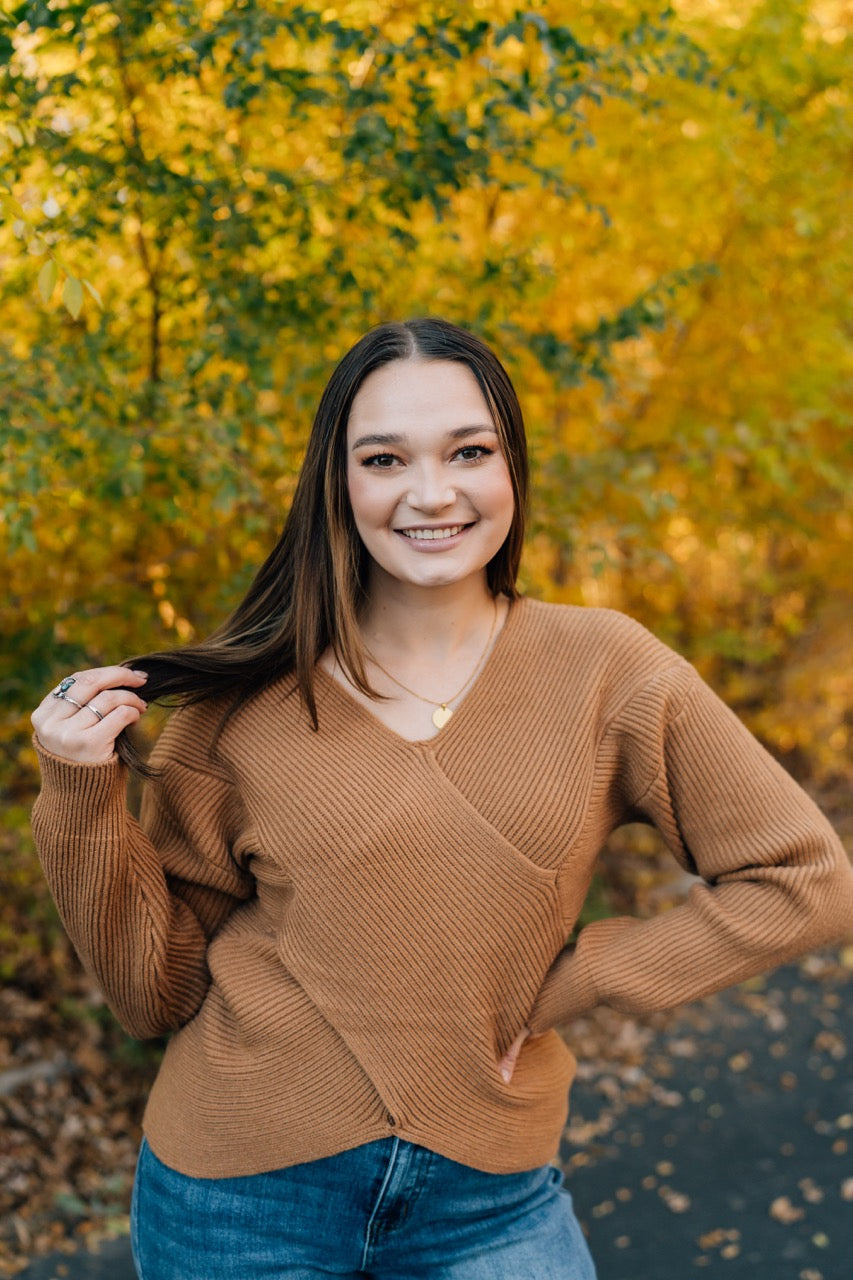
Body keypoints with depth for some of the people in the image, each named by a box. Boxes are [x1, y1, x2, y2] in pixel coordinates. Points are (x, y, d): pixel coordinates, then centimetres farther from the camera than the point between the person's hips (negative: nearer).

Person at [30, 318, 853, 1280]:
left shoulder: (604, 671, -9)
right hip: (243, 1198, 0)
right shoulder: (241, 703, -8)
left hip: (488, 1201, 1)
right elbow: (157, 990, -2)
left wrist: (568, 982, -8)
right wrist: (82, 799, -15)